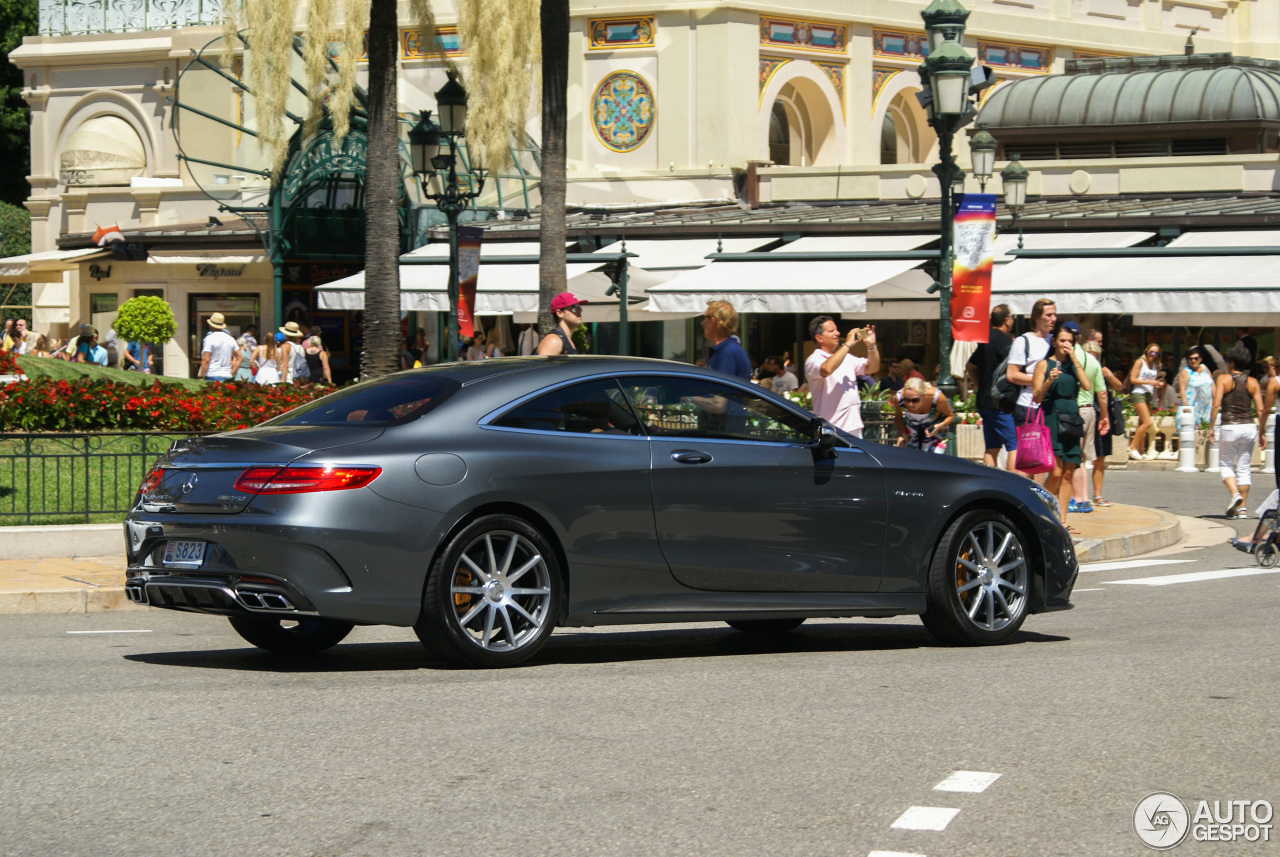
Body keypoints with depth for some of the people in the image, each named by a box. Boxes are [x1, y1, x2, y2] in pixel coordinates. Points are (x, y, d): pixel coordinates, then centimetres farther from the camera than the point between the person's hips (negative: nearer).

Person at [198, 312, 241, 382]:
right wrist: (232, 373, 15)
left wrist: (201, 377, -9)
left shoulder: (209, 338, -6)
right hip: (227, 376, 6)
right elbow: (239, 358, 15)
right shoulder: (230, 339, 14)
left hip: (212, 376, -6)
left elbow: (206, 360, -12)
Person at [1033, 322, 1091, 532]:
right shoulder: (1044, 364, 2)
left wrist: (1074, 359, -3)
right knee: (1056, 472, -13)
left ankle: (1062, 520, 5)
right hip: (1051, 418, -5)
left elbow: (1086, 385, -3)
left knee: (1068, 472, 2)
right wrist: (1049, 381, -20)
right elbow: (1037, 397, -3)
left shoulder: (1074, 365, 15)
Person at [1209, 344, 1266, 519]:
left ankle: (1235, 494, -17)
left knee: (1225, 465, 9)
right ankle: (1242, 507, 8)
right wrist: (1262, 432, 9)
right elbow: (1261, 410, 1)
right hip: (1249, 426, 3)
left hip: (1230, 427, -3)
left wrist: (1211, 427, -7)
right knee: (1243, 467, 10)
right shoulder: (1252, 383, 6)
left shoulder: (1224, 379, -3)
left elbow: (1216, 404, -12)